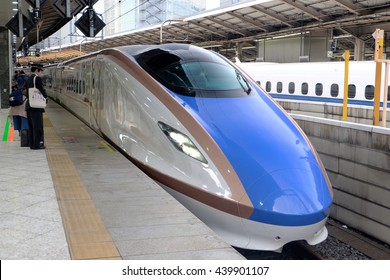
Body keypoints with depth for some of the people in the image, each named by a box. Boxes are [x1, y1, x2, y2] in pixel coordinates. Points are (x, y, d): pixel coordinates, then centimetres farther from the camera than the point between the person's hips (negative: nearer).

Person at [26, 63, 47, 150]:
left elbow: (27, 93, 17)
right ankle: (37, 144, -5)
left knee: (32, 126, 12)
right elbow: (42, 90, -15)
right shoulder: (38, 78, -11)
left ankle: (32, 144, 15)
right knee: (38, 125, -5)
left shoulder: (28, 79, 15)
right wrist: (46, 98, 3)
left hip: (29, 105, 9)